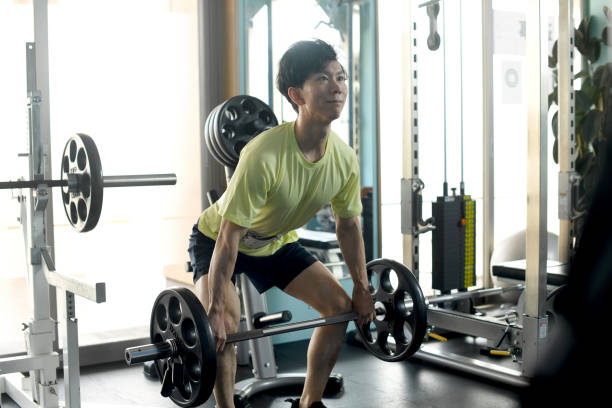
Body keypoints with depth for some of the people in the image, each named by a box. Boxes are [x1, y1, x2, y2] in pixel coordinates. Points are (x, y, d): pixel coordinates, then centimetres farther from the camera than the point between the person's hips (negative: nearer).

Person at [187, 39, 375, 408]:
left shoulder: (345, 160, -19)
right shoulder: (265, 154, -38)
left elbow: (349, 224, -1)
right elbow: (229, 236, -34)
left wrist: (362, 288, 5)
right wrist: (215, 309, -32)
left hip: (277, 242, 6)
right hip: (217, 238, -6)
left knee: (340, 305, 2)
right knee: (224, 323, -28)